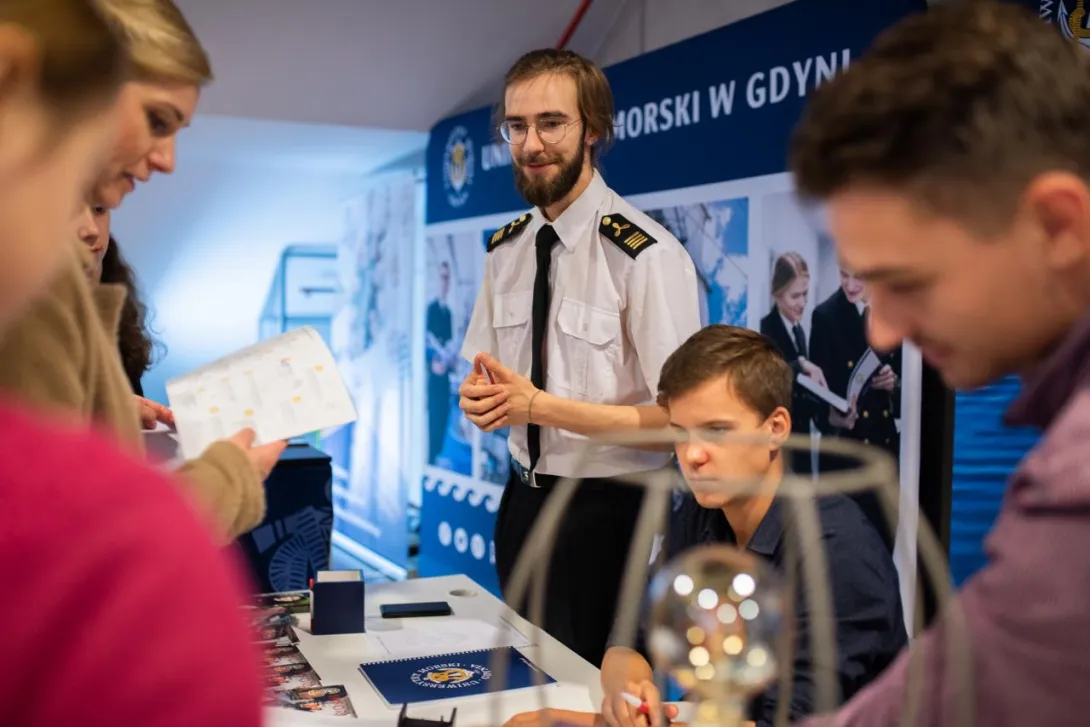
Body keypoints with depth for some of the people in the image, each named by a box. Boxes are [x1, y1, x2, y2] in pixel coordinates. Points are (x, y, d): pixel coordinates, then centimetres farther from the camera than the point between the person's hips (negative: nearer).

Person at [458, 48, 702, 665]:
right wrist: (480, 398, -10)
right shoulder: (506, 250, 4)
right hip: (524, 500, 7)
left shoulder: (646, 255, -18)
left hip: (608, 514, -7)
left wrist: (539, 405, -24)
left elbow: (677, 419, -20)